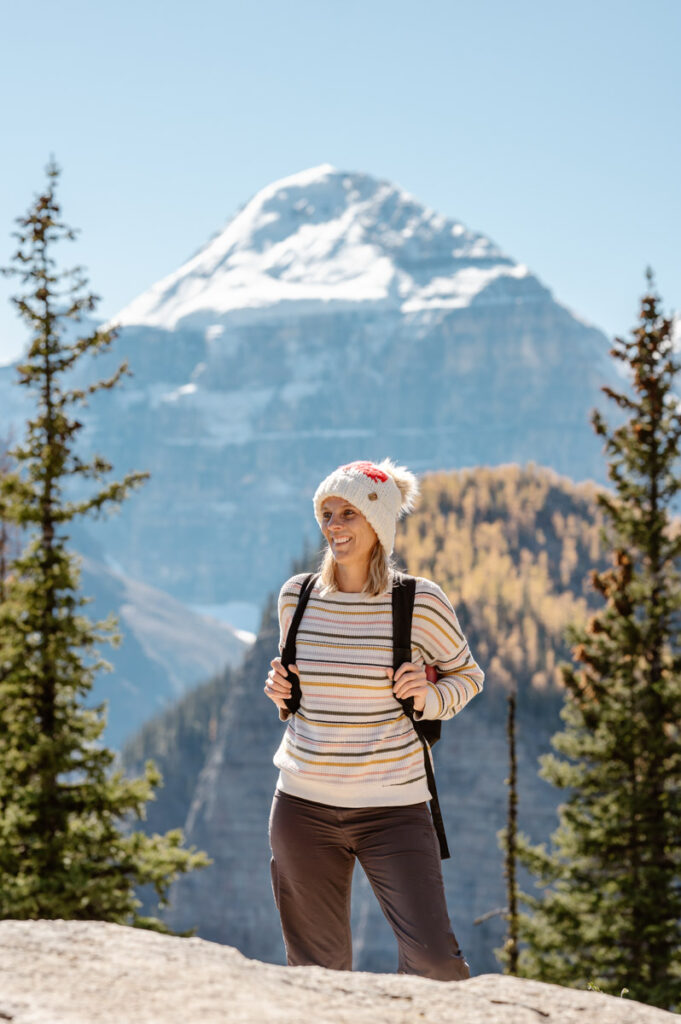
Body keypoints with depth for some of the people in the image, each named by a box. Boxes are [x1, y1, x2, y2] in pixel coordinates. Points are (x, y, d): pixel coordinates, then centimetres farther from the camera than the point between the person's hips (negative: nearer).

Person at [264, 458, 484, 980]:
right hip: (303, 806, 3)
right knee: (317, 967, 8)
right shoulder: (296, 596, 4)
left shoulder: (420, 603, -6)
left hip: (393, 809, -3)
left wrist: (428, 698, -11)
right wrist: (280, 690, -1)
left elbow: (468, 676, 9)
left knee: (434, 958, -12)